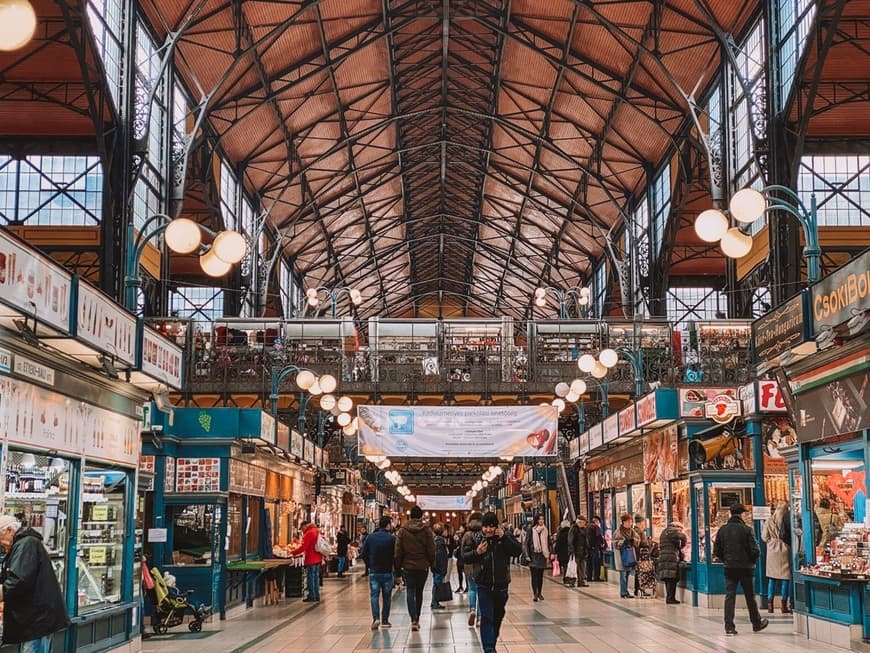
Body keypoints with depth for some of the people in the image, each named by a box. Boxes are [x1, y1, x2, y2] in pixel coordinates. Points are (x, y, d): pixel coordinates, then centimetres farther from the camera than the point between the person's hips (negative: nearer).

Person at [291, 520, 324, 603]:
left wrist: (293, 552, -8)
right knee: (316, 577, 12)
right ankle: (316, 596, 15)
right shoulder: (317, 531, 14)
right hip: (318, 558, 9)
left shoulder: (309, 533, -14)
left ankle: (312, 596, -4)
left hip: (311, 559, -9)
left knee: (310, 577, -4)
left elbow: (303, 547, -18)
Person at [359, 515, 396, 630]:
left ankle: (376, 618, -13)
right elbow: (396, 555, -11)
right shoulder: (392, 538, -9)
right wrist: (396, 569, 0)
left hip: (373, 572, 1)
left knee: (374, 595, 5)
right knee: (386, 597, 11)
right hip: (388, 572, -1)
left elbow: (363, 554, 0)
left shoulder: (370, 538, -1)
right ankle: (384, 621, 15)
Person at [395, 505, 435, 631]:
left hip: (408, 566, -1)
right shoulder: (427, 530, -4)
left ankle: (413, 620, -17)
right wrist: (432, 564, 9)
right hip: (423, 566, 1)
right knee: (419, 592, 14)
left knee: (410, 592, -1)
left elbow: (398, 551, 0)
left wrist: (398, 565, 8)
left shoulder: (402, 531, -2)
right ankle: (417, 619, 21)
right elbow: (431, 550, -3)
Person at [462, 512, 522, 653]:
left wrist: (504, 538, -26)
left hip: (501, 585, 2)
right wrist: (476, 553, -23)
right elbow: (465, 557, -4)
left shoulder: (506, 535, -6)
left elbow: (518, 550, -17)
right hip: (484, 586, -2)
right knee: (487, 618, -11)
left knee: (498, 617, 19)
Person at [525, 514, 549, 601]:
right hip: (533, 555, -3)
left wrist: (548, 554, 7)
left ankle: (539, 593, 17)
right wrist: (528, 555, -6)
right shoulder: (531, 530, -3)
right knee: (534, 575, -8)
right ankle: (535, 594, -9)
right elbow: (527, 543, -1)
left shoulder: (545, 530, 7)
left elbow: (548, 543, 13)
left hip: (542, 555, 3)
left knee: (540, 575, 8)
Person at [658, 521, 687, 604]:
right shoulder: (672, 531, -4)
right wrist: (683, 545, 0)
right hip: (671, 558, -9)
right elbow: (682, 537, -19)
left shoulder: (664, 532, 26)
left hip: (663, 558, 9)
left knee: (668, 579, 11)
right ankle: (671, 598, -11)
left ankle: (669, 598, 13)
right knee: (672, 579, -9)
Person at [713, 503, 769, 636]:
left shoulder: (723, 530, 1)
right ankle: (756, 624, 25)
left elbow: (716, 550, 3)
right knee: (750, 596, 11)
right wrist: (752, 561, 7)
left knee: (729, 596, 3)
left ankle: (729, 626, -4)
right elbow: (755, 550, -13)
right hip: (745, 567, -2)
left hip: (729, 568, 3)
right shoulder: (746, 530, -10)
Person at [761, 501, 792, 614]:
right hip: (785, 550, -3)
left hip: (772, 551, 3)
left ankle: (770, 604, 9)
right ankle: (784, 605, 5)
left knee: (772, 578, 10)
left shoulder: (769, 521, -2)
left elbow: (764, 537, 3)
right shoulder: (788, 520, -12)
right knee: (785, 578, 4)